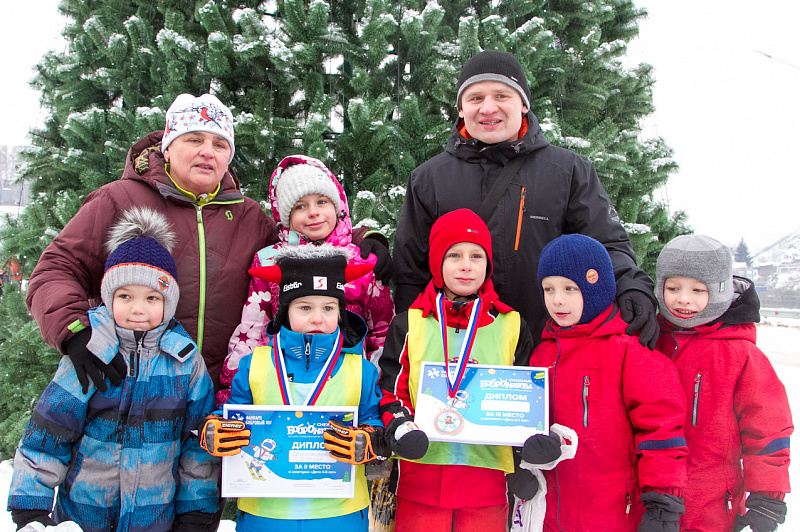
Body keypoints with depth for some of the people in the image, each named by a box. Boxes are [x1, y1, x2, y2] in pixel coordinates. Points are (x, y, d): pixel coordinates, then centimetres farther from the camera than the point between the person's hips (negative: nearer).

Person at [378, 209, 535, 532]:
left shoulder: (511, 326, 8)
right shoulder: (408, 324, 5)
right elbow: (391, 390, 6)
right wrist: (399, 425, -13)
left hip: (486, 479, 1)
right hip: (420, 479, 0)